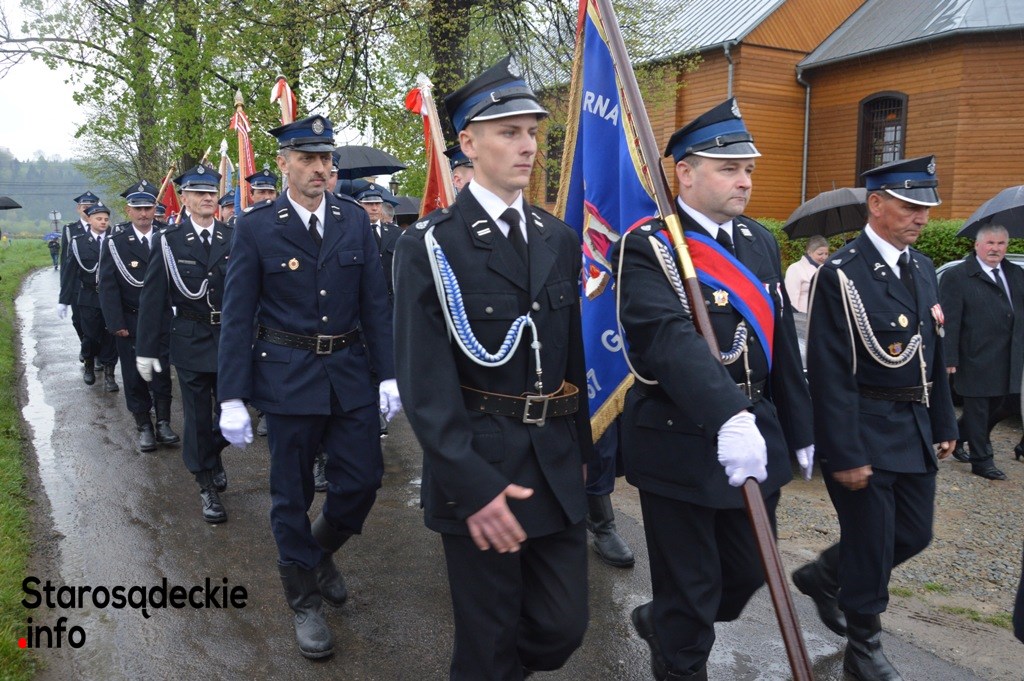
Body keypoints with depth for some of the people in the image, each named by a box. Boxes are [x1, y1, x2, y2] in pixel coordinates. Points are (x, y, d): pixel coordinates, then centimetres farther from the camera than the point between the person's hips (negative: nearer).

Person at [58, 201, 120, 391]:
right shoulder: (78, 242, 0)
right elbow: (69, 271, 0)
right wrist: (64, 300, -2)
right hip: (88, 297, 0)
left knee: (110, 335, 1)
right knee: (90, 335, 9)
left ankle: (108, 374, 10)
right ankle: (88, 365, 34)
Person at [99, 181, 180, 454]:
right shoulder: (116, 243, -3)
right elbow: (108, 286, -6)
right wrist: (116, 324, -12)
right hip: (129, 322, -1)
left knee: (161, 373, 3)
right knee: (134, 375, 6)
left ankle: (163, 424, 14)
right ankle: (144, 427, 17)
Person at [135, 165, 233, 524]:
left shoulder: (234, 238, 1)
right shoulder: (169, 241, -3)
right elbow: (152, 299, -2)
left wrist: (247, 339, -1)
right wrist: (146, 349, -3)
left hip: (230, 338, 2)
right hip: (191, 340, -1)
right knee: (198, 415, 6)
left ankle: (213, 453, 38)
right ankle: (207, 486, 20)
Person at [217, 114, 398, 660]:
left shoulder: (354, 220, 3)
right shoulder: (256, 227, -5)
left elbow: (375, 303, 4)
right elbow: (237, 316, -5)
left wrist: (388, 374, 0)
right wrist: (232, 398, -8)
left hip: (351, 372, 3)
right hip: (287, 375, -2)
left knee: (362, 478, 5)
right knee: (291, 493, 8)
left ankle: (321, 551, 37)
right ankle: (305, 602, 27)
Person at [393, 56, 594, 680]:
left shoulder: (560, 240, 8)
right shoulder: (429, 246, -10)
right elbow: (425, 382, -15)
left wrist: (581, 450, 15)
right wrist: (473, 486, -20)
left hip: (558, 467, 5)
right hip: (479, 469, -5)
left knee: (563, 626, 14)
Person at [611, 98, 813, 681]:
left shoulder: (762, 243, 9)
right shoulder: (647, 248, -14)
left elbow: (783, 344, 12)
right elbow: (670, 338, -31)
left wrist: (799, 433, 15)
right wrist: (728, 418, -44)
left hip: (756, 438, 7)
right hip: (680, 444, -7)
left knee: (749, 572, 19)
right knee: (689, 588, 9)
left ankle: (664, 623, 46)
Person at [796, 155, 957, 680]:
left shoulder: (923, 269, 9)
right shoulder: (840, 274, -16)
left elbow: (934, 354, 15)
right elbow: (830, 375, -19)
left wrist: (943, 425, 14)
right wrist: (845, 455, -19)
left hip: (915, 429, 8)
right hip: (864, 432, -8)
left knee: (914, 533, 16)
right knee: (870, 544, 5)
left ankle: (822, 576, 39)